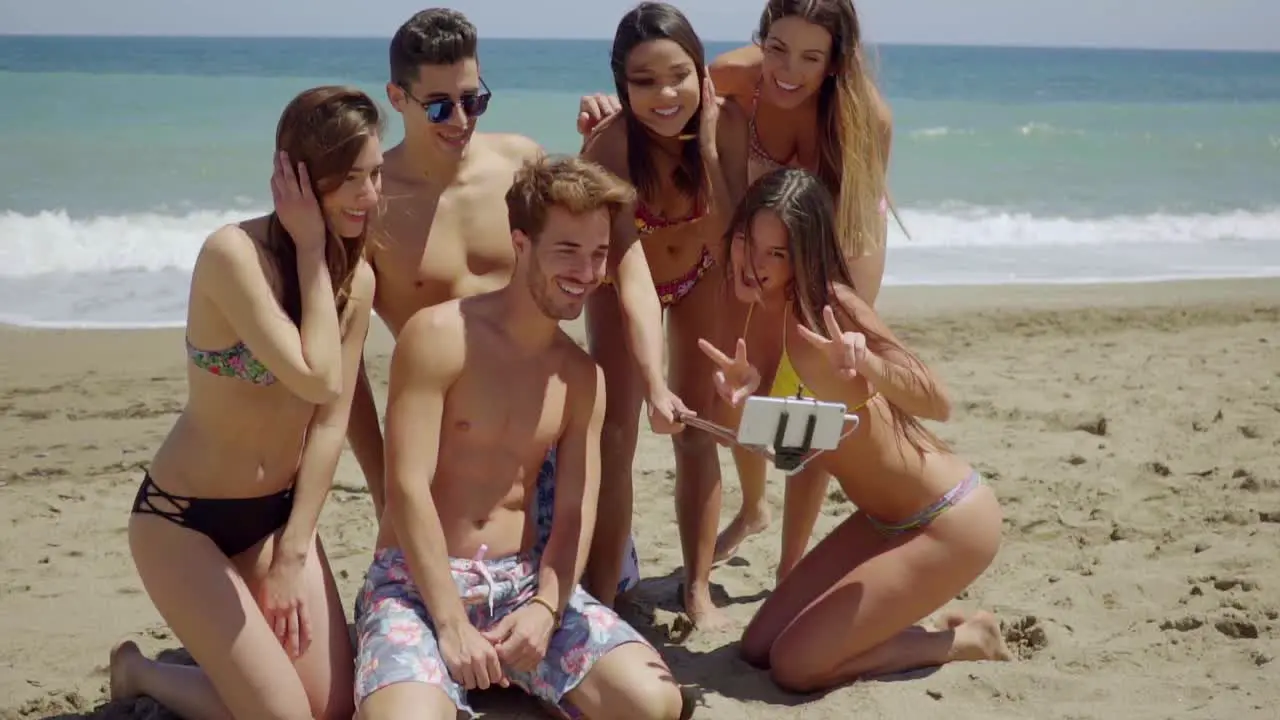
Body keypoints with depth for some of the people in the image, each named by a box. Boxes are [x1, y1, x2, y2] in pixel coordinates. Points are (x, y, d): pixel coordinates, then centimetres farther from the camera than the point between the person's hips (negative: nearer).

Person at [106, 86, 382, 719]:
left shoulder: (358, 278, -2)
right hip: (184, 518, -6)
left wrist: (291, 556, -6)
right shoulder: (234, 253, -24)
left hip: (279, 512, 6)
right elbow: (317, 380, -32)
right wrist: (311, 249, -26)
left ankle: (224, 647, 30)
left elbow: (331, 420, -3)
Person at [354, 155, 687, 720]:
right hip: (418, 580, -5)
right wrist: (450, 623, -20)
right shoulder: (438, 336, -11)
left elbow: (575, 512, 3)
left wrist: (545, 607, -16)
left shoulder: (582, 376, 7)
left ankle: (507, 667, 7)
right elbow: (407, 487, -16)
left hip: (524, 579, 5)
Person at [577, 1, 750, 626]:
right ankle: (599, 599, -3)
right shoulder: (607, 143, -36)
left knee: (697, 430, 7)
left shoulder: (727, 124, -28)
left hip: (699, 277, 3)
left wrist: (708, 145, -39)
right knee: (615, 433, -10)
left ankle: (698, 589, 17)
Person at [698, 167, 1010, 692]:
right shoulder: (753, 313, -1)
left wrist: (865, 365, -44)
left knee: (794, 666, -9)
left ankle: (965, 640, 9)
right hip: (883, 520, 8)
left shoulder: (823, 305, -23)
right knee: (758, 648, 10)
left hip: (950, 521, -8)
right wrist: (739, 397, -23)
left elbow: (938, 404, -26)